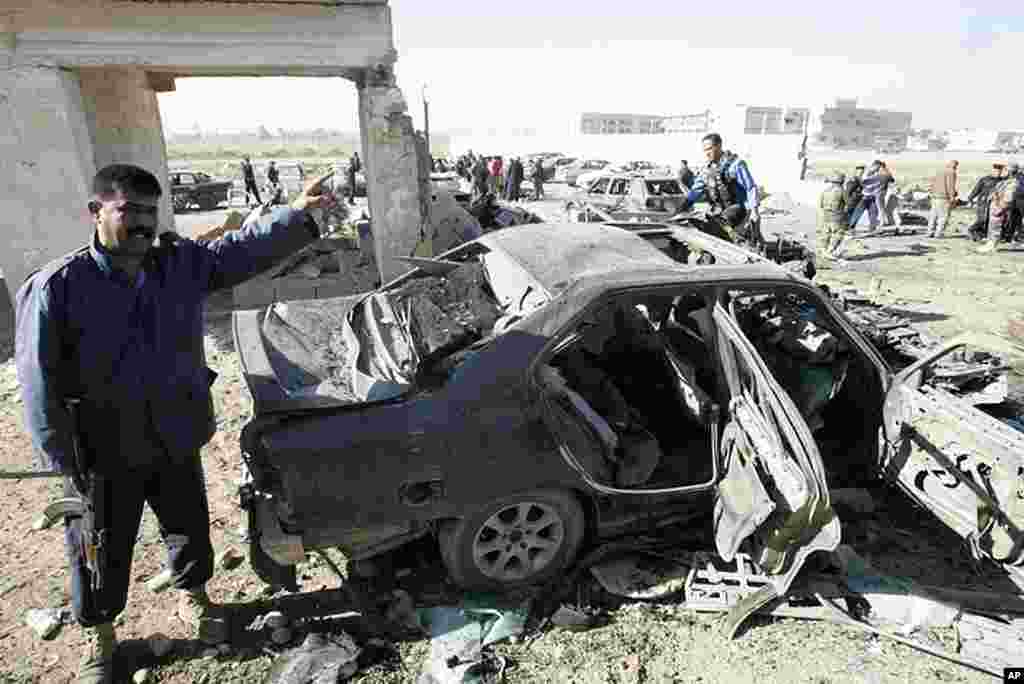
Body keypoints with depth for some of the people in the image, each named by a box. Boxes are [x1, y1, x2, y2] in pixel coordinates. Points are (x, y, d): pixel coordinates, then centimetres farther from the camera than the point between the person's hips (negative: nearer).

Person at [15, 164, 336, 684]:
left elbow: (245, 248, -6)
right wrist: (64, 462, -14)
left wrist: (297, 214, -23)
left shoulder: (183, 263, -4)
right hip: (102, 454, -3)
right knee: (101, 551, 16)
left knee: (189, 527, 21)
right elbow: (39, 382, -14)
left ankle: (192, 596, 50)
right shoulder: (56, 286, -16)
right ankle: (99, 634, 43)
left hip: (176, 440, 4)